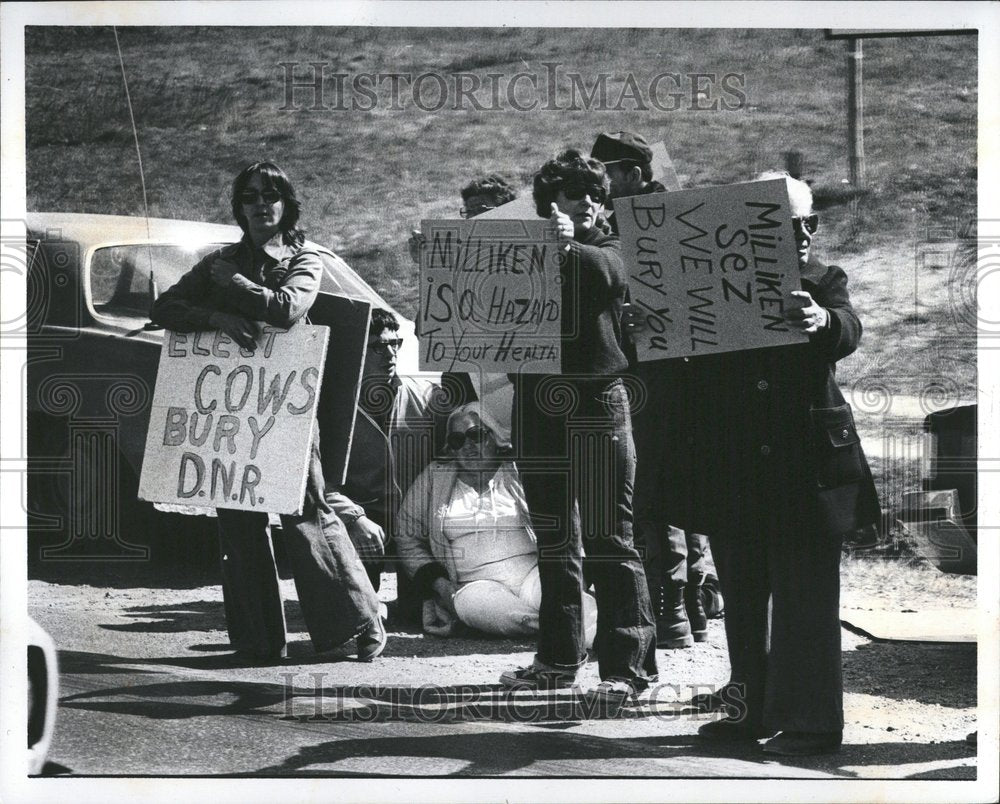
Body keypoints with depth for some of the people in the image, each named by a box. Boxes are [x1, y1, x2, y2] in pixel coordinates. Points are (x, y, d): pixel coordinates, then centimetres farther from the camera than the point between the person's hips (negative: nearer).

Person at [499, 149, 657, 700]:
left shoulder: (607, 250, 5)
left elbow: (608, 272, -19)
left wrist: (570, 248, -36)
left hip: (596, 401, -4)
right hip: (537, 402, 4)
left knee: (608, 539, -8)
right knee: (552, 539, 11)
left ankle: (627, 664, -7)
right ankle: (558, 656, 20)